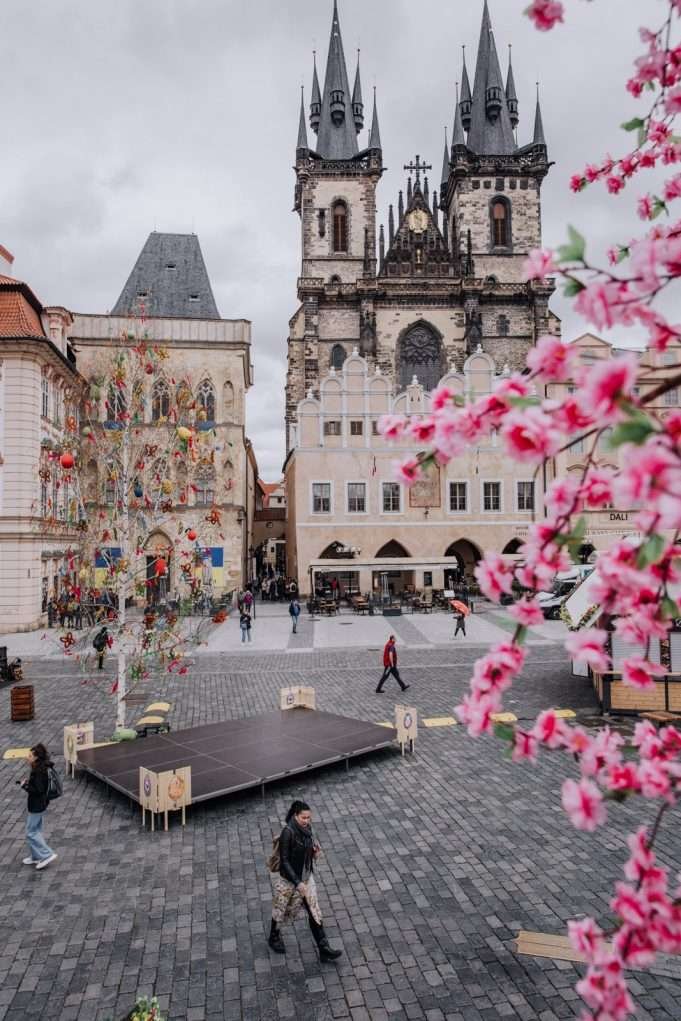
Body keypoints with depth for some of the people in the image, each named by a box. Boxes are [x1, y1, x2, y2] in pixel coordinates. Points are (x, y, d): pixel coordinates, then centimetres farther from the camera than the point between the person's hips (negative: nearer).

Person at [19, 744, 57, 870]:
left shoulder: (39, 772, -26)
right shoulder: (39, 768, 4)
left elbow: (38, 790, -27)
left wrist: (25, 786, -18)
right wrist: (27, 781, 2)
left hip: (36, 806, -10)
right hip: (38, 804, 10)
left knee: (31, 832, 2)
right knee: (35, 830, 21)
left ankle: (47, 855, 6)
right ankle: (36, 857, 33)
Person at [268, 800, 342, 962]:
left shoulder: (307, 829, -8)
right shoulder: (288, 832, -29)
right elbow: (284, 860, -25)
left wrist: (315, 853, -12)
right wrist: (298, 882, -27)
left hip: (306, 877, 5)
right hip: (288, 880, -5)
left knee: (314, 913, 8)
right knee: (281, 911, 19)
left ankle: (324, 950, 18)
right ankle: (274, 937, 46)